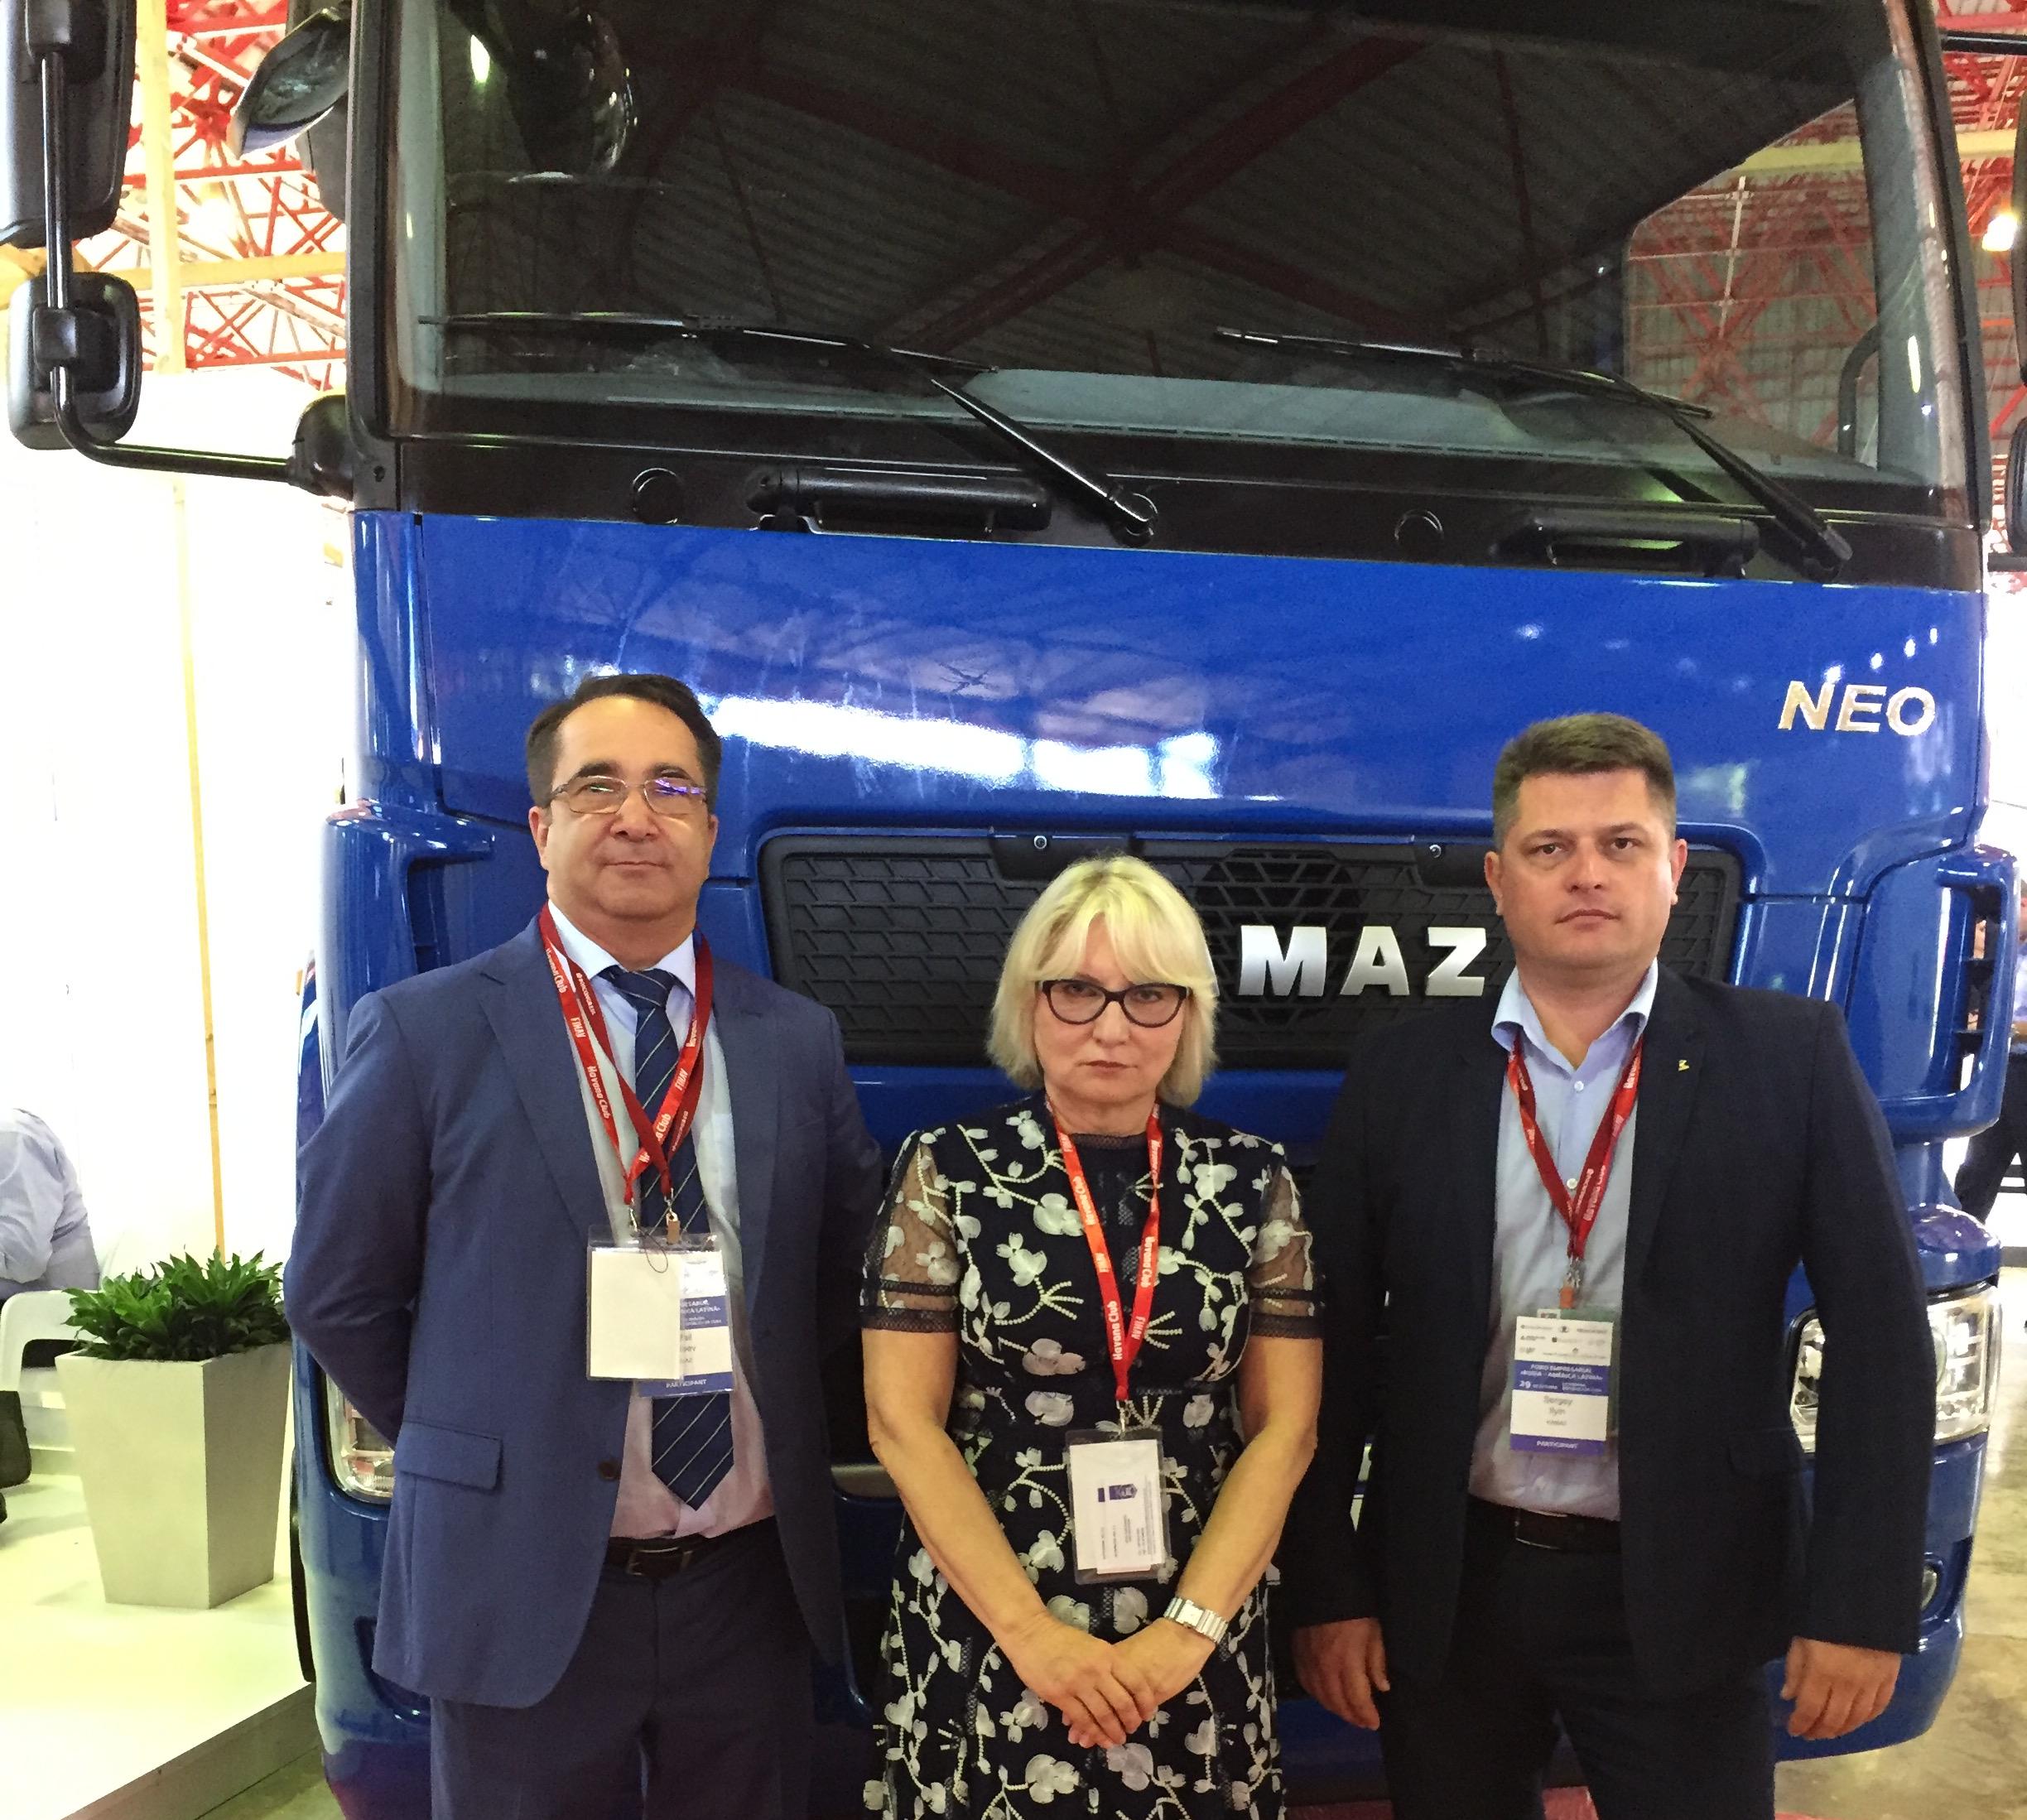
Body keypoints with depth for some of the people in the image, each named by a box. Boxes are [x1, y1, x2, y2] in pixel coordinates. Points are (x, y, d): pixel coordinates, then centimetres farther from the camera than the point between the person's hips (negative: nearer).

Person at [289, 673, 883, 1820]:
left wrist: (775, 1421, 5)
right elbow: (337, 1295, 0)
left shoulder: (798, 1040, 3)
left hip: (752, 1586, 3)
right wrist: (487, 1456, 2)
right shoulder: (424, 1032, -6)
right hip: (523, 1596, -3)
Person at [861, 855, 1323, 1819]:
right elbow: (903, 1421, -7)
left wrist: (1190, 1629, -12)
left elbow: (1284, 1426, -2)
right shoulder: (948, 1170, -5)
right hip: (982, 1636, -1)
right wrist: (1033, 1634, -13)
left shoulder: (1252, 1182, -1)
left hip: (1195, 1645, 1)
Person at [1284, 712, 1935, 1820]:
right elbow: (1333, 1346, 0)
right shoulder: (1399, 1077, -1)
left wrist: (1859, 1603, -9)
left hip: (1683, 1600, -1)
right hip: (1445, 1592, 2)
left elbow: (1878, 1337, -5)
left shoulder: (1790, 1058, -4)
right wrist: (1326, 1591, -2)